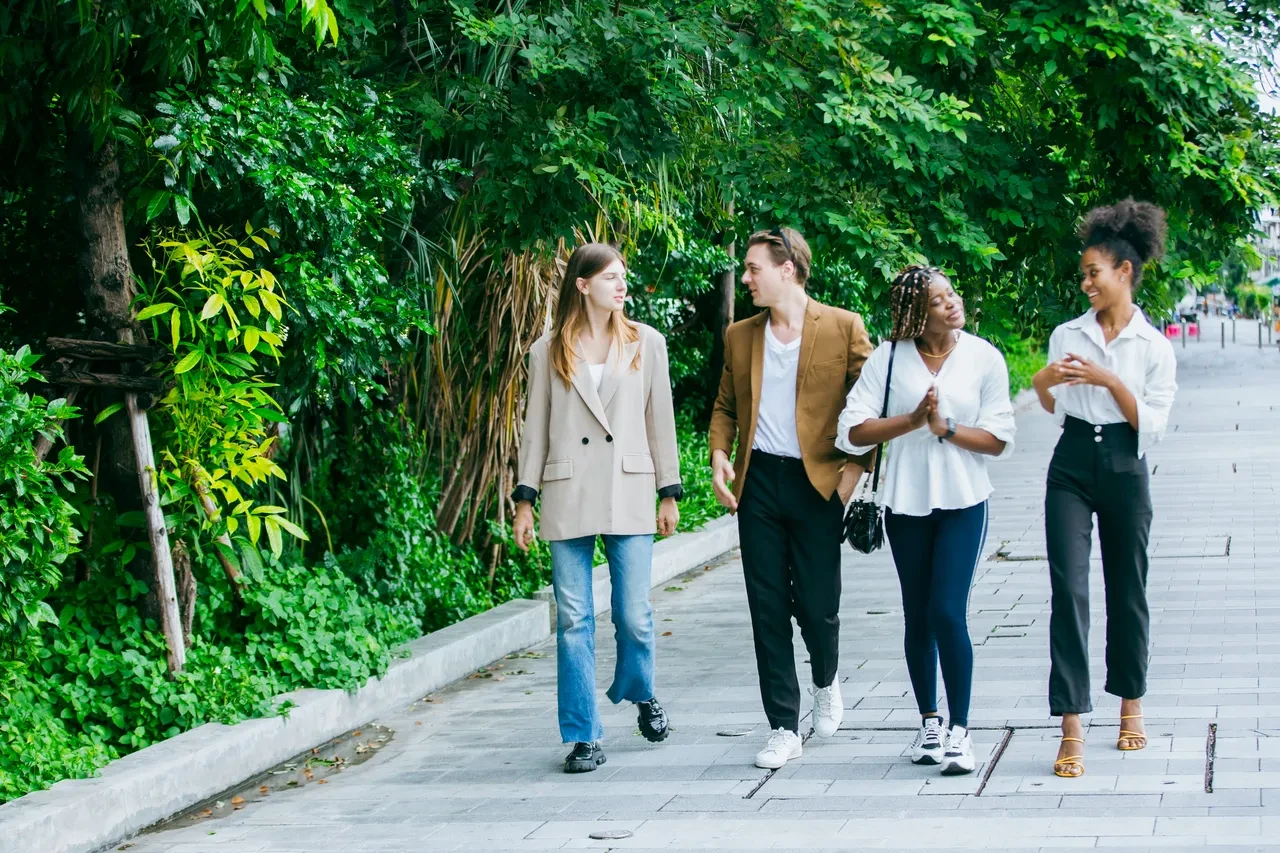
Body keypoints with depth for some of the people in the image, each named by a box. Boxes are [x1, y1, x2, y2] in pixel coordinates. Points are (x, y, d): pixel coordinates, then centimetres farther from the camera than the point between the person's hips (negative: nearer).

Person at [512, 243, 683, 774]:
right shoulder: (548, 351, 6)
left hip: (629, 495, 0)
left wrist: (669, 493, 7)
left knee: (634, 615, -1)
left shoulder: (646, 344, 8)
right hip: (569, 499, 0)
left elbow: (661, 421, 10)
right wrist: (525, 499, 4)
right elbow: (535, 429, 8)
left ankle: (641, 695, 29)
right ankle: (584, 736, 6)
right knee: (574, 620, -1)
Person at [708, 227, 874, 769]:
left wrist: (855, 468, -10)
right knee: (768, 608, 2)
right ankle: (783, 729, 9)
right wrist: (718, 455, 1)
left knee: (817, 605, 0)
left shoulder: (842, 328, -2)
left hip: (818, 482, -4)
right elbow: (725, 406, 19)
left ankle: (826, 682, 33)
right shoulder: (739, 337, 11)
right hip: (757, 481, 4)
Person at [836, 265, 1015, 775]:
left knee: (948, 614, -11)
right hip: (906, 503, 2)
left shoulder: (984, 359, -2)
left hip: (963, 503, -2)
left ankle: (960, 730, -3)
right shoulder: (889, 358, -3)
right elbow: (853, 431, -9)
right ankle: (929, 721, 26)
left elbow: (998, 441, -3)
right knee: (918, 618, 11)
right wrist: (913, 420, -19)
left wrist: (946, 428, -16)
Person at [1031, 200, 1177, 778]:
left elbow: (1152, 427, -5)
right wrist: (1042, 384, -8)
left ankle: (1131, 704, 30)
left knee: (1127, 591, 10)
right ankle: (1071, 728, -12)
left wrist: (1110, 381, -16)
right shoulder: (1067, 335, 6)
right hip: (1072, 465, 1)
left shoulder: (1154, 348, 0)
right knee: (1069, 589, -10)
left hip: (1124, 470, -1)